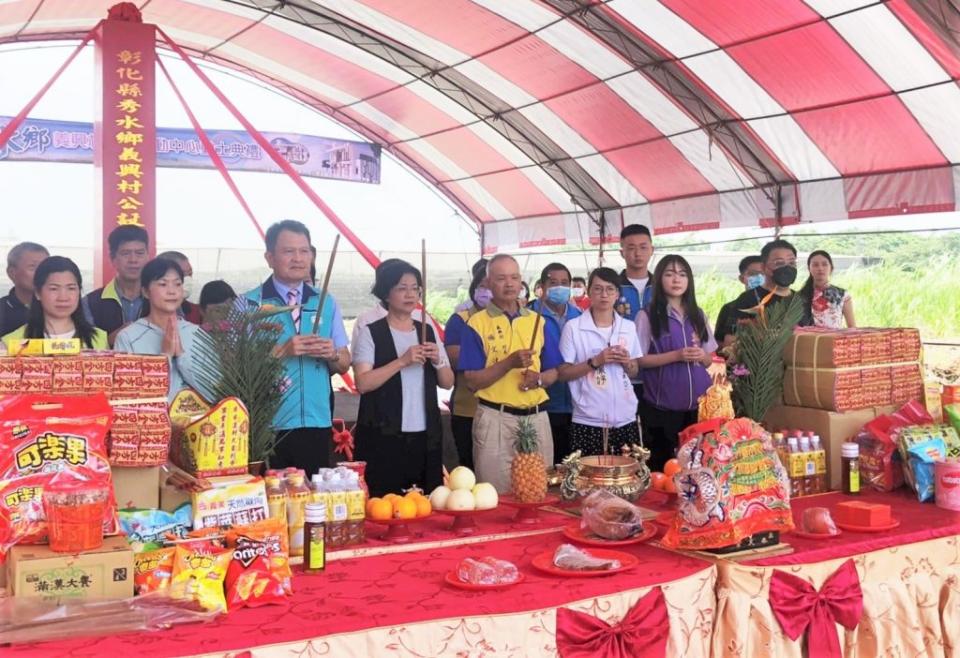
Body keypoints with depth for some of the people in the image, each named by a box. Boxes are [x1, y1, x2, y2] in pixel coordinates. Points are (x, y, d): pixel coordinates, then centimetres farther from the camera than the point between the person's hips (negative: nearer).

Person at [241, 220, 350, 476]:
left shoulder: (326, 303, 10)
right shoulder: (249, 304, -2)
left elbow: (344, 365, 11)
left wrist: (333, 354, -10)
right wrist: (283, 350, -19)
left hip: (317, 424, 3)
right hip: (267, 426, -3)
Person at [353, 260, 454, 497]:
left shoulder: (428, 331, 11)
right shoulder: (371, 333, -4)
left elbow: (447, 383, 12)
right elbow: (363, 383, -14)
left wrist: (438, 360, -8)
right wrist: (402, 361, -21)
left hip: (425, 436, 5)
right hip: (383, 436, -5)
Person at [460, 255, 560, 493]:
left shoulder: (538, 322, 9)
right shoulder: (477, 324, -4)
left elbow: (553, 372, 12)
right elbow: (472, 381, -8)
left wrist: (539, 379, -10)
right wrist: (509, 362, -21)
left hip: (536, 417, 4)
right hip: (495, 418, -4)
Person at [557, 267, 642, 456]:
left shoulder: (629, 327, 9)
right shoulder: (573, 327, -4)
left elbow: (634, 372, 16)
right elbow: (563, 373, -5)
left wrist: (627, 363, -5)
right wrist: (595, 362, -16)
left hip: (625, 419, 4)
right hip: (588, 422, -4)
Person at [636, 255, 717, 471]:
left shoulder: (698, 315, 11)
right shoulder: (647, 316, -3)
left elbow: (709, 359, 15)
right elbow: (639, 360, -8)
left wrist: (701, 356, -8)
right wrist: (676, 356, -17)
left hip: (698, 404, 4)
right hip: (662, 406, -4)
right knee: (662, 465, 2)